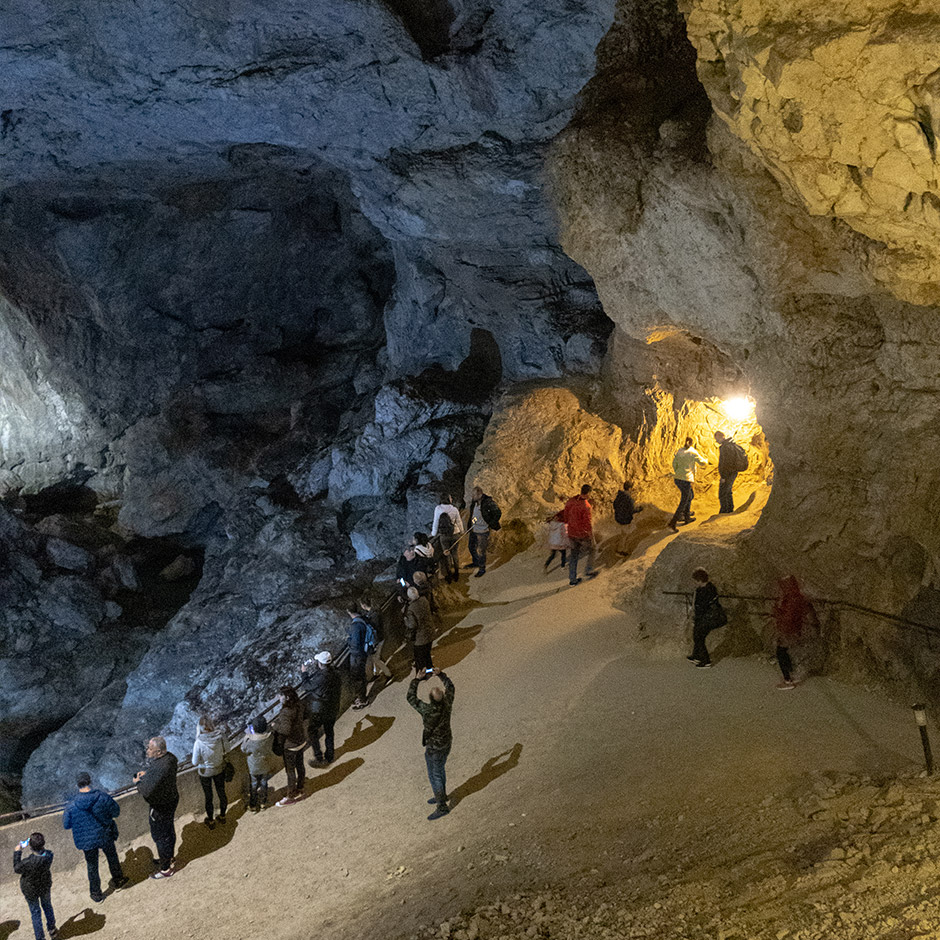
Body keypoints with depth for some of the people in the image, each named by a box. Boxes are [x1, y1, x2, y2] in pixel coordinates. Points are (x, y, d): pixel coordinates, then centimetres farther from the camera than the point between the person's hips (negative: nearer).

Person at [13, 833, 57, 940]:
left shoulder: (28, 862, -40)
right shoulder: (49, 855, -28)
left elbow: (17, 869, -19)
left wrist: (17, 852, -11)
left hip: (31, 890, -4)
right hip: (45, 886, 4)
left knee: (35, 912, 19)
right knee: (47, 906, 29)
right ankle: (52, 930, 49)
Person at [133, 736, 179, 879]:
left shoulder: (159, 768, -38)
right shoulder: (170, 757, -9)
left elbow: (147, 791, -38)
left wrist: (138, 782, -17)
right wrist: (146, 773, 0)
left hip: (161, 807, -9)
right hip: (171, 799, 9)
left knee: (161, 836, 10)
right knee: (169, 830, 28)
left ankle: (166, 869, 26)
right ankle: (168, 857, 50)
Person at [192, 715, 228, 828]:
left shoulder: (199, 743, -32)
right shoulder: (219, 737, -23)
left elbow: (195, 763, -21)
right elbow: (224, 752, -6)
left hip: (205, 772, -3)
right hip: (219, 769, 3)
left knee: (208, 796, 20)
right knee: (221, 792, 25)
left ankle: (211, 821, 40)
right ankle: (222, 816, 46)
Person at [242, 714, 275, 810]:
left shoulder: (250, 741, -35)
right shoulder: (270, 736, -27)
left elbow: (244, 749, -13)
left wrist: (247, 735, -8)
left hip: (254, 768, -2)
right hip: (266, 766, 2)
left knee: (253, 785, 21)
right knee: (263, 783, 26)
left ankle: (253, 806, 38)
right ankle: (263, 803, 44)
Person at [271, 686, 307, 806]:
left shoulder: (286, 712, -32)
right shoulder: (299, 705, -8)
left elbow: (285, 729, -42)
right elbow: (305, 716, 9)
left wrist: (274, 725, -24)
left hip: (291, 745, -8)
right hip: (301, 741, 8)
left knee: (290, 771, 9)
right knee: (299, 766, 22)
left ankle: (290, 797, 25)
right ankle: (299, 792, 40)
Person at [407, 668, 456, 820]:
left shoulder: (428, 710, -33)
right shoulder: (447, 704, -17)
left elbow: (411, 698, -22)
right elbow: (450, 687, 3)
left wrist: (417, 679, -16)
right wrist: (440, 675, 7)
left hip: (434, 748, -7)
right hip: (447, 742, 7)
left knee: (435, 775, 6)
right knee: (440, 769, 27)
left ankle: (442, 806, 11)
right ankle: (442, 795, 45)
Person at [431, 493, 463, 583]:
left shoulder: (438, 508, -11)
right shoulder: (454, 509, -9)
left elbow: (436, 522, -7)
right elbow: (459, 522, 0)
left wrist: (433, 533, 6)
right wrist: (461, 531, 18)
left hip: (444, 535, -1)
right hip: (455, 534, 1)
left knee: (446, 555, 12)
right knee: (454, 554, 18)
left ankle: (449, 576, 18)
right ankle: (456, 574, 27)